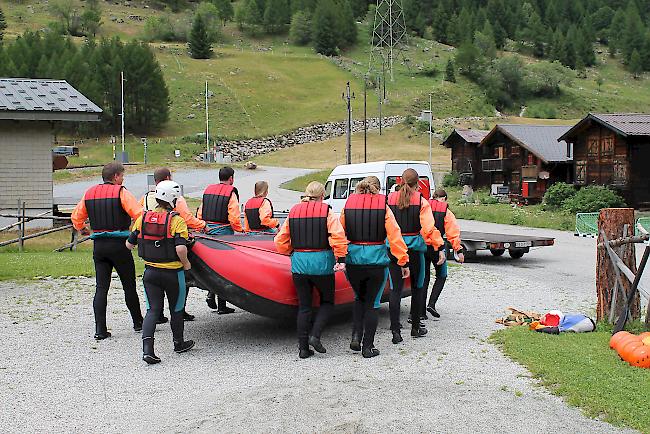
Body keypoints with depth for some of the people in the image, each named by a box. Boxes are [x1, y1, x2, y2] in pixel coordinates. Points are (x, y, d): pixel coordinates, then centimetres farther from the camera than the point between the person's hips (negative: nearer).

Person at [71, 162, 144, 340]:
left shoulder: (90, 193, 9)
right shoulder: (121, 192, -9)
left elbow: (76, 217, 16)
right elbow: (139, 215, -18)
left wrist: (83, 229, 33)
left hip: (98, 245, 5)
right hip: (118, 244, -5)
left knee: (101, 287, 5)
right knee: (129, 285, 9)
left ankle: (100, 329, 0)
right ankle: (138, 322, 20)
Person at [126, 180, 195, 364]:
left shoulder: (142, 218, 2)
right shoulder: (176, 220, -13)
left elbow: (129, 244, 6)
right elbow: (181, 248, -24)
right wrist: (186, 263, -6)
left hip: (150, 271, 4)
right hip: (172, 273, -3)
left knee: (153, 309, 7)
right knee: (176, 309, 16)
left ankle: (147, 348, -10)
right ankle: (179, 343, 33)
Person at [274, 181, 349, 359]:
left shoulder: (293, 212, 8)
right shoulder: (326, 212, -4)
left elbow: (280, 241, 8)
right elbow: (338, 236, -17)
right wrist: (340, 259, -13)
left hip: (298, 264, 4)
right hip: (321, 263, -4)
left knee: (304, 306, 11)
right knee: (327, 302, 15)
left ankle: (303, 347, 12)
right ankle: (315, 335, -3)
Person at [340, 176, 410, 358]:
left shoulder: (348, 205, 3)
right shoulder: (383, 207, -3)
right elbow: (395, 237, -5)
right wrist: (404, 262, -2)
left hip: (353, 259, 2)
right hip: (377, 260, -2)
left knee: (359, 298, 23)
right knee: (372, 303, 9)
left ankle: (356, 336, 9)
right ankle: (368, 347, 11)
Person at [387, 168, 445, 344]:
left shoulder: (390, 199, 1)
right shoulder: (421, 201, -5)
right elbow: (429, 228, -12)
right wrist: (440, 247, -10)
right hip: (414, 247, -1)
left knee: (395, 288, 3)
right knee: (416, 287, 15)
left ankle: (395, 330, -3)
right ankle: (416, 327, 24)